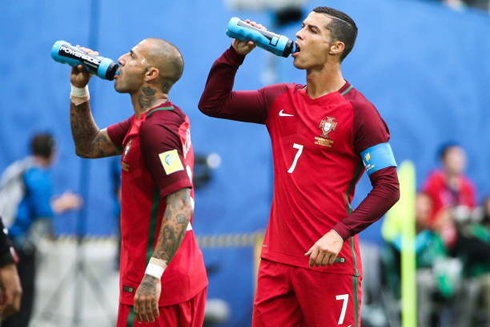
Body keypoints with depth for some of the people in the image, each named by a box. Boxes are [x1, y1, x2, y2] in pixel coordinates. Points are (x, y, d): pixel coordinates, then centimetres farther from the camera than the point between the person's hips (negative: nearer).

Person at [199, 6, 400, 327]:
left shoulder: (357, 111, -9)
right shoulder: (280, 100, 10)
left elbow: (387, 188, -12)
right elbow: (212, 104, 15)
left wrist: (340, 233, -22)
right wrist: (236, 53, 3)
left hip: (328, 261, -6)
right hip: (277, 259, 6)